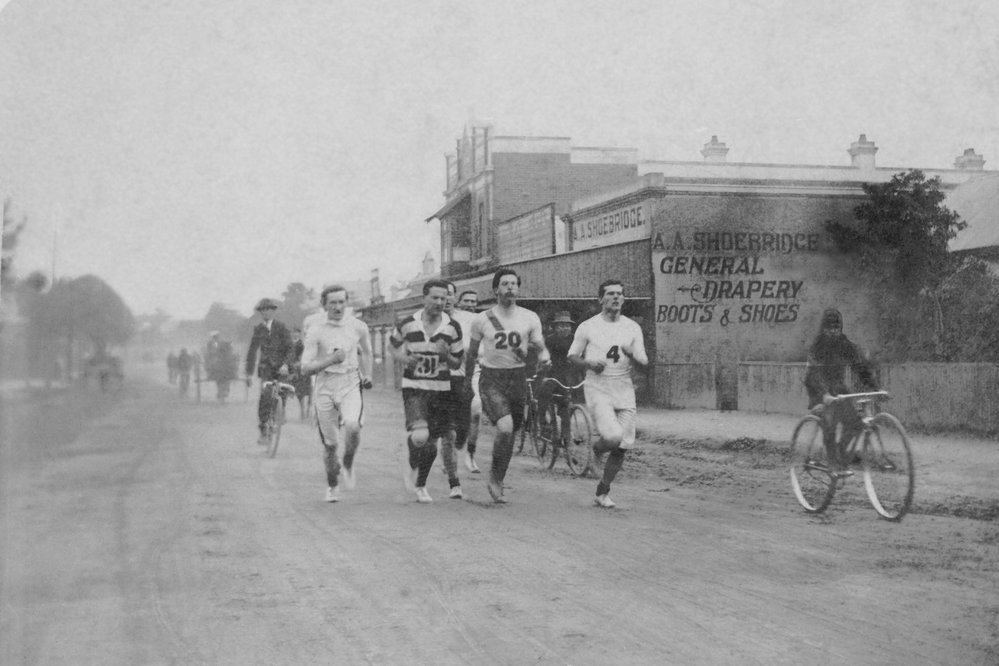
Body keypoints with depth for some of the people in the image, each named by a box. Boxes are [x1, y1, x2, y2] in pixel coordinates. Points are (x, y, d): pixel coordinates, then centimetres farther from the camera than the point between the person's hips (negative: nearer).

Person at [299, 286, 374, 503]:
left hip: (351, 386, 0)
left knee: (352, 426, -28)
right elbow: (305, 367, -9)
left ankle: (348, 465, 1)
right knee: (330, 444, 3)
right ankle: (332, 485, 28)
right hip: (325, 389, 0)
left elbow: (366, 351, 23)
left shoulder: (358, 327, 2)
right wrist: (331, 360, -21)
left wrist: (367, 375, 14)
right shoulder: (315, 332, -5)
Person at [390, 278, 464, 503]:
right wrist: (404, 358, -6)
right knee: (420, 436, -24)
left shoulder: (453, 328, -2)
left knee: (431, 444, 8)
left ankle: (420, 485, 31)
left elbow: (457, 363, 5)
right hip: (413, 387, -2)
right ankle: (410, 460, 11)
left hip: (441, 389, 3)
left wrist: (446, 354, -18)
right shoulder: (407, 324, -6)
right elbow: (393, 344, 14)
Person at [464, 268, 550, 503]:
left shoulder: (530, 318, 2)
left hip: (517, 378, 3)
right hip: (491, 379, -3)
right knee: (505, 427, -23)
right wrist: (466, 381, 15)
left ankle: (497, 482, 31)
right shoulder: (482, 320, -2)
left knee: (510, 433, 11)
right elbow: (472, 353, 10)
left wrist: (544, 356, -17)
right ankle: (494, 477, -2)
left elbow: (541, 347, 6)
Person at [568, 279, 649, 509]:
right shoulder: (588, 327, -1)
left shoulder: (633, 328, 7)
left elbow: (644, 363, 6)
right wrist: (589, 363, -12)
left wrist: (631, 355, -16)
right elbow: (572, 355, 8)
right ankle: (596, 448, 14)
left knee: (622, 446, 1)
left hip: (624, 390, 4)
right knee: (613, 436, -24)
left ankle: (602, 493, 18)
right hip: (598, 388, -4)